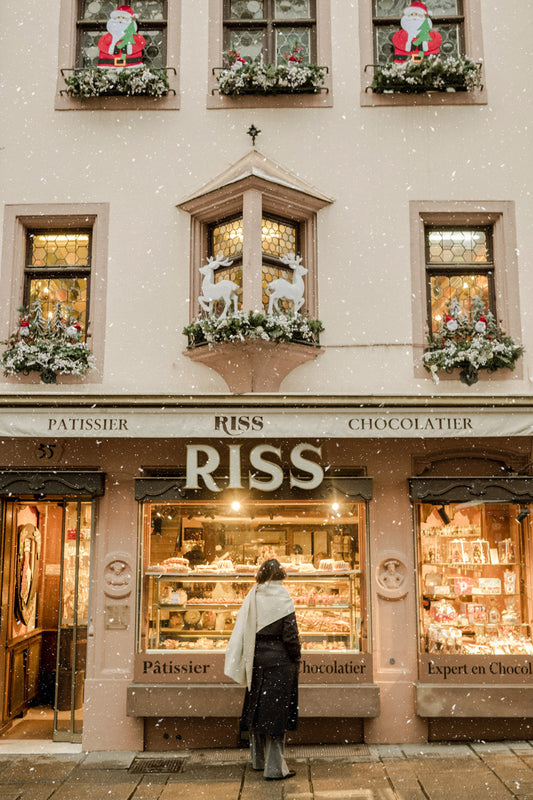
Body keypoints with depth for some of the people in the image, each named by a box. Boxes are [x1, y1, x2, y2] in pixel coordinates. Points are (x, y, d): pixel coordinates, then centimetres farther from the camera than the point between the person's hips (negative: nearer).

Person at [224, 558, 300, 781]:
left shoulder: (252, 598, -1)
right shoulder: (282, 599, -12)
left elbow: (242, 632, 3)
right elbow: (290, 635, -12)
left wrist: (249, 661, 12)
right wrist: (296, 659, 3)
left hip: (256, 659, 5)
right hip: (279, 660, -5)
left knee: (256, 709, 15)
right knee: (275, 711, 1)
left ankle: (259, 759, 28)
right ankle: (275, 767, 5)